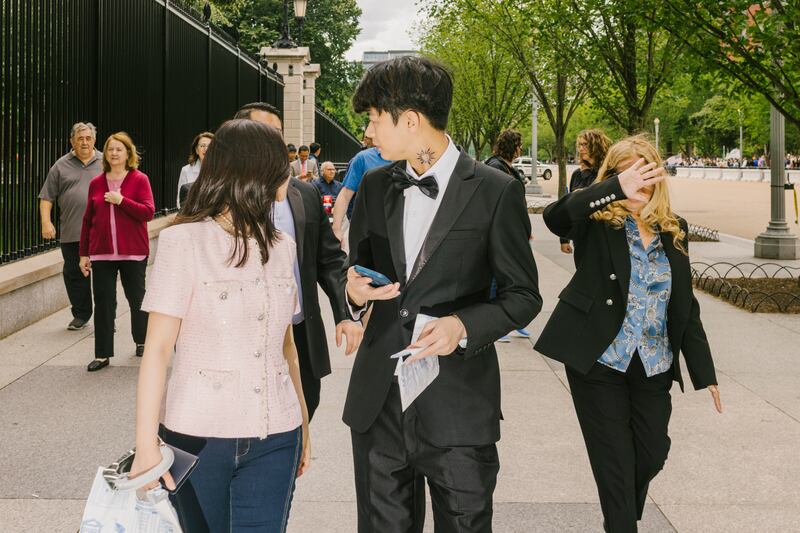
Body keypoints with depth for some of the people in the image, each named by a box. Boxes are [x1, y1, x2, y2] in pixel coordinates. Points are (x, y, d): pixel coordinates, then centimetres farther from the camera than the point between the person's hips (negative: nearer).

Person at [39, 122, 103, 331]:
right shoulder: (61, 166, 9)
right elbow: (47, 197, 9)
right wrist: (46, 222, -3)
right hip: (71, 233, 1)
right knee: (74, 273, 6)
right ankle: (81, 315, 20)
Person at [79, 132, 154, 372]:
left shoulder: (140, 179, -3)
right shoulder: (96, 183, 6)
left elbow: (148, 212, -12)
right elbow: (88, 220, 10)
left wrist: (121, 200, -19)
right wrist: (84, 253, 9)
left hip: (133, 253, -2)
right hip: (102, 253, 3)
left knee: (137, 298, 11)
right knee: (103, 303, 2)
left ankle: (142, 341, 33)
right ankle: (102, 354, 8)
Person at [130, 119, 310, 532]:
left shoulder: (281, 247, 8)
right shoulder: (184, 241, -7)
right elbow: (158, 347, -9)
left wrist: (302, 422, 18)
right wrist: (146, 445, -14)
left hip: (275, 439, 4)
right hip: (199, 436, -3)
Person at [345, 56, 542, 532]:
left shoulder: (495, 191, -7)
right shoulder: (375, 186, 9)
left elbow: (523, 295, -3)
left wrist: (464, 325, -21)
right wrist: (355, 289, -5)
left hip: (458, 405, -4)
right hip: (378, 402, 5)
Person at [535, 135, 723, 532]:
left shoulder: (673, 231, 7)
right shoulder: (597, 221, -7)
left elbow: (685, 304, 9)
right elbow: (555, 217, -31)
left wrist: (703, 370, 7)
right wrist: (616, 188, -43)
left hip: (654, 367, 5)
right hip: (600, 362, -5)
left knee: (652, 454, 14)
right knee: (614, 461, 3)